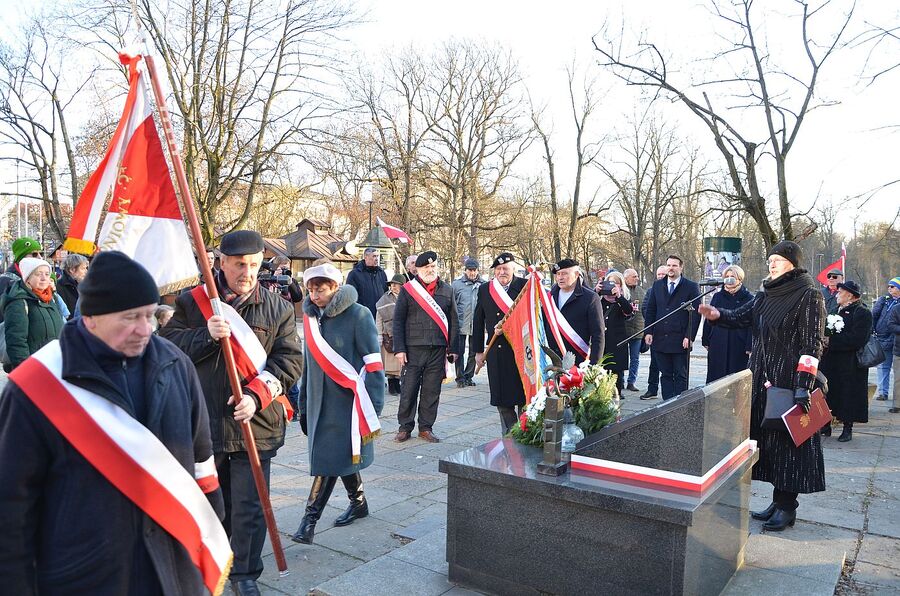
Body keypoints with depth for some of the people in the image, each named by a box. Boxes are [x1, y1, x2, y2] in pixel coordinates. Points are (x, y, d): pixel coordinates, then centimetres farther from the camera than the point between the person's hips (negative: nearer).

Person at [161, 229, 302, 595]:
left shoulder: (277, 309, 1)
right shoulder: (192, 302, 2)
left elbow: (290, 359, -3)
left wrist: (257, 395, -16)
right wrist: (206, 335, -20)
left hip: (255, 423, -1)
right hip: (203, 422, 1)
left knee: (249, 507, 4)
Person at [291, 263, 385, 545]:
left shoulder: (357, 315, -10)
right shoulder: (311, 317, 9)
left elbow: (373, 363, -11)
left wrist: (373, 406, -13)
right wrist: (303, 406, 17)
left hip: (348, 402, -6)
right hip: (320, 402, 6)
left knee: (330, 459, -8)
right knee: (341, 457, 14)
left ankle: (310, 518, 0)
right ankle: (358, 503, 32)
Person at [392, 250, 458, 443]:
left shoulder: (446, 290, 10)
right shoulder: (408, 289, 2)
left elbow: (453, 321, 12)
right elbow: (398, 321, 1)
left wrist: (453, 348, 7)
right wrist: (399, 348, -6)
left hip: (438, 349, 2)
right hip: (413, 348, -2)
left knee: (432, 391, 7)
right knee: (408, 389, 2)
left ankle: (426, 428, 19)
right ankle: (405, 428, 16)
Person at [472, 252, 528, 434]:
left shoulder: (526, 286, -2)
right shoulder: (484, 289, 8)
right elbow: (478, 322, 10)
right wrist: (478, 350, 9)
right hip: (496, 351, 3)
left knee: (523, 397, 4)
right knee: (501, 398, 8)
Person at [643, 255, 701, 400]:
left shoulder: (691, 287, -1)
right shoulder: (657, 285, 10)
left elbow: (695, 314, -4)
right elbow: (650, 310, 12)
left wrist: (689, 337, -11)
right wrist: (649, 332, 3)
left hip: (681, 341, -3)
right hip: (660, 339, 4)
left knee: (681, 376, 3)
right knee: (665, 375, 9)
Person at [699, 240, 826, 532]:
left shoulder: (809, 295, -10)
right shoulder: (767, 293, 11)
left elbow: (812, 343, -14)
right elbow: (742, 315, 5)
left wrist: (803, 386, -19)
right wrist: (716, 314, -15)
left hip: (789, 379, -7)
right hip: (762, 376, 7)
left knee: (787, 439, 0)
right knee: (767, 436, 11)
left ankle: (787, 506, 12)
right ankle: (779, 499, 22)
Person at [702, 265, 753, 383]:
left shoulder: (748, 299, 0)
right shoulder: (717, 297, 9)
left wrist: (749, 346, -9)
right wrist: (706, 341, 8)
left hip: (738, 346, -3)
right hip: (717, 345, 3)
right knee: (715, 375, 6)